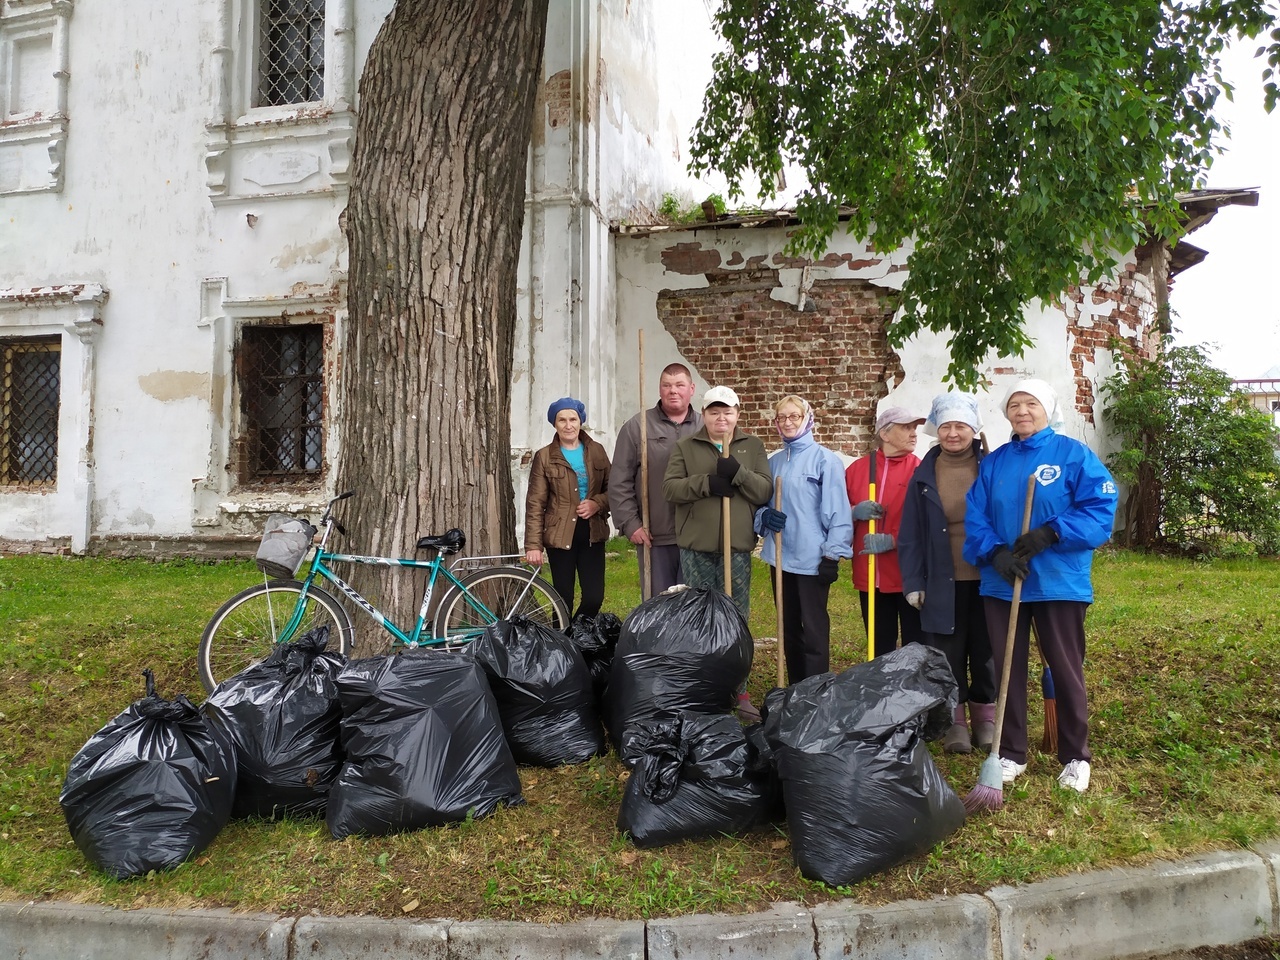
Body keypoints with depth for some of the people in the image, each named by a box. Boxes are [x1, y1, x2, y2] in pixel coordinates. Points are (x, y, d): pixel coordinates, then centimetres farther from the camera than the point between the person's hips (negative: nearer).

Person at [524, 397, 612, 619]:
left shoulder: (596, 451, 7)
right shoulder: (544, 457, -2)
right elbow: (535, 503, -4)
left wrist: (597, 503, -13)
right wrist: (533, 544, -11)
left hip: (592, 533, 3)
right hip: (560, 535, -2)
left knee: (594, 597, 1)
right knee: (564, 600, 5)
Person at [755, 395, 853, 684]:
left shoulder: (825, 459, -8)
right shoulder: (773, 462, 10)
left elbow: (837, 509, -11)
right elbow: (760, 502, 14)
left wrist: (833, 553, -15)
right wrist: (764, 516, -9)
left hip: (813, 558, -6)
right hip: (781, 555, 6)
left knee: (814, 628, 0)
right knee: (788, 626, 15)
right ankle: (795, 689, 27)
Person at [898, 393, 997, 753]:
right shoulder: (924, 474, 2)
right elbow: (910, 534, 3)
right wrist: (913, 582, -1)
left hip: (986, 579, -1)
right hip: (943, 584, 1)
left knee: (986, 652, 11)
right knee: (949, 655, 7)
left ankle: (985, 716, 28)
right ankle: (954, 721, 21)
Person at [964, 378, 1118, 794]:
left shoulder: (1074, 454, -3)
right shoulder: (993, 462, 8)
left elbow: (1101, 509, -11)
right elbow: (976, 518, 4)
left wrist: (1050, 534, -23)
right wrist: (995, 552, -15)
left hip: (1060, 583, -3)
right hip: (1001, 584, 4)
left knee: (1066, 671, 7)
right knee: (1007, 670, 10)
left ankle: (1076, 757, 24)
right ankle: (1011, 754, 24)